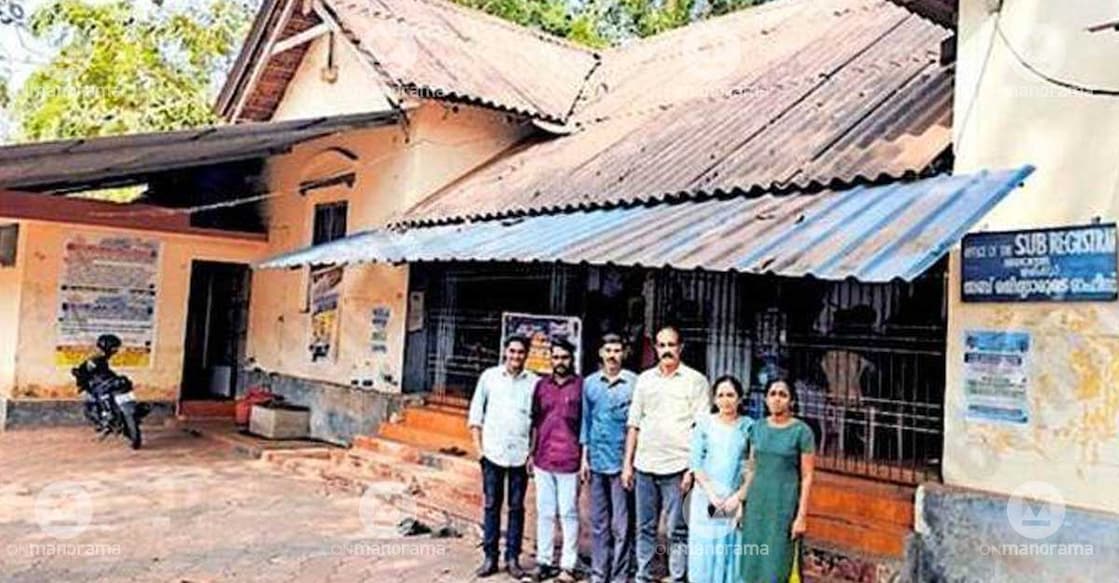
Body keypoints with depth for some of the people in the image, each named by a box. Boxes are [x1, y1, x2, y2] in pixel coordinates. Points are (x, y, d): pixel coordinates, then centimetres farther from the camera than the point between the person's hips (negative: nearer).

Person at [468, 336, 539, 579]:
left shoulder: (534, 382, 2)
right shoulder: (489, 376, 3)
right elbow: (476, 412, 6)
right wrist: (478, 446, 0)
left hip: (520, 454, 0)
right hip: (493, 452, 0)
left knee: (516, 507, 6)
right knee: (491, 505, 6)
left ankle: (513, 558, 16)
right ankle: (490, 557, 15)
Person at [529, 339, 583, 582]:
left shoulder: (581, 386, -3)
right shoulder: (541, 385, 8)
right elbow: (535, 422, 14)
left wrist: (585, 457, -5)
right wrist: (531, 453, 11)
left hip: (569, 462, -4)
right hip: (543, 461, 4)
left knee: (568, 514, 3)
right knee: (544, 513, 11)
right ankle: (544, 561, 20)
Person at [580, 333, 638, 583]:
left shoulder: (634, 382, -4)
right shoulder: (589, 383, 7)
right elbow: (585, 420, 12)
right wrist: (584, 457, 8)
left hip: (622, 461, -3)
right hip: (596, 461, 4)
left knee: (622, 525, 0)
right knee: (598, 522, 11)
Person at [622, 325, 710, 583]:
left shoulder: (695, 380, 0)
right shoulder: (644, 379, 11)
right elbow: (634, 424, 13)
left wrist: (694, 467, -10)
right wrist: (628, 463, 9)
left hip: (677, 467, -4)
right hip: (645, 466, 4)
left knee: (677, 530, 1)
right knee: (645, 528, 11)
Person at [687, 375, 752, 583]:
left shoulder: (749, 426, 2)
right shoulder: (704, 425, 2)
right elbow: (696, 464, -1)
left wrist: (738, 497, -9)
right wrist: (712, 495, -10)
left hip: (737, 501, 0)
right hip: (706, 500, 0)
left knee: (732, 550, 1)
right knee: (704, 549, 2)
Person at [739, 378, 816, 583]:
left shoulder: (801, 431, -8)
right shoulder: (758, 427, 5)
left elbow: (807, 477, -8)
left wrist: (802, 516, -11)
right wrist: (742, 503, 8)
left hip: (784, 504, -4)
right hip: (757, 502, 5)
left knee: (776, 565, 1)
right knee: (753, 563, 9)